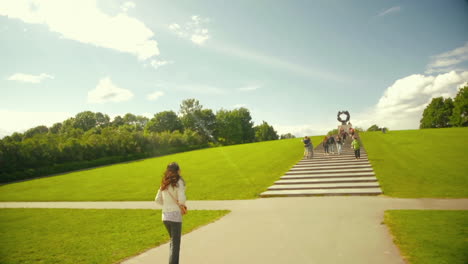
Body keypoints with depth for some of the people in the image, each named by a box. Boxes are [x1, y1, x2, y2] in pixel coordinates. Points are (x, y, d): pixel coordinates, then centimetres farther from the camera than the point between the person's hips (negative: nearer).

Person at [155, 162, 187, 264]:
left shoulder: (164, 183, 8)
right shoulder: (179, 182, -12)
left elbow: (158, 199, 11)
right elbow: (182, 199, -21)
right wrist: (182, 204, 0)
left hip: (165, 215, 7)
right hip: (175, 215, -7)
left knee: (173, 240, 24)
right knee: (175, 244, 3)